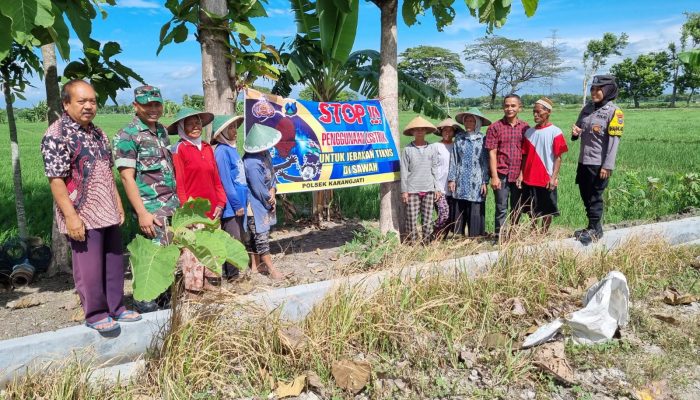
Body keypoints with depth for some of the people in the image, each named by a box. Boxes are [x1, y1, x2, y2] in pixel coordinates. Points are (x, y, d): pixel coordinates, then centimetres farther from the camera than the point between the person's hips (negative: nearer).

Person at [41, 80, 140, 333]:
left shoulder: (97, 133, 12)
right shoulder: (56, 136, -12)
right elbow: (55, 180, -17)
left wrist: (118, 203, 16)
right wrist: (71, 216, -21)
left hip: (108, 213, 8)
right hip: (82, 216, -8)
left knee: (114, 263, 14)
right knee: (89, 267, 2)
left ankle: (116, 308, 28)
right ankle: (95, 314, 18)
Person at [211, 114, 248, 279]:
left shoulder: (231, 149, 14)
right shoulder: (222, 151, -13)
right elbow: (225, 181, -17)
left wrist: (244, 201, 14)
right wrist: (237, 204, -15)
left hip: (239, 204, 9)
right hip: (231, 205, -9)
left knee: (240, 239, 14)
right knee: (234, 240, -5)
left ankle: (231, 272, 24)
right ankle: (232, 275, 4)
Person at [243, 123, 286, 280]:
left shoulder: (265, 153, -1)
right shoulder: (252, 164, -29)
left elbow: (272, 173, 8)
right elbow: (259, 189, -23)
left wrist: (272, 192, -7)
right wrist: (270, 201, -8)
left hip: (266, 201, 9)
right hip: (256, 204, -9)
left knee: (255, 235, 17)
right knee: (261, 235, 1)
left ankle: (255, 265, 28)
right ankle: (271, 269, 8)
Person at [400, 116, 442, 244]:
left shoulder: (432, 148, 7)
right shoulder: (407, 149, 1)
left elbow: (435, 170, 9)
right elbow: (404, 172, 1)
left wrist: (437, 188, 6)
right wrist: (404, 190, -2)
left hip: (428, 189, 2)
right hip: (412, 190, -2)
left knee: (427, 218, 5)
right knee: (411, 218, -1)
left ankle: (426, 242, 15)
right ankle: (413, 242, 9)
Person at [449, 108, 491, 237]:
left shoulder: (482, 139, 2)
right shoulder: (459, 138, 8)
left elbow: (485, 162, 1)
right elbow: (454, 160, 9)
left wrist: (485, 182, -4)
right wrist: (452, 179, 3)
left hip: (476, 181, -2)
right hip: (461, 181, 2)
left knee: (476, 211, -3)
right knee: (459, 210, 4)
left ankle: (475, 236, 7)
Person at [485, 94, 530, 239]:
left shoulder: (525, 127, 6)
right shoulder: (495, 127, -1)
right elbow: (492, 153, -5)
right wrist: (494, 176, -10)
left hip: (519, 175, 3)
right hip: (501, 175, -3)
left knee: (517, 209, 11)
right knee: (501, 209, 1)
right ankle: (499, 237, 9)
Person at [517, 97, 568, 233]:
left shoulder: (555, 132, -7)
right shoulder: (529, 132, 7)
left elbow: (558, 157, -8)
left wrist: (554, 177, -13)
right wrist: (521, 174, 4)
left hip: (547, 180, -4)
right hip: (529, 179, 4)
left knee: (547, 211, 8)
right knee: (532, 210, 13)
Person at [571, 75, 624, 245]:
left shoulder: (614, 111, -11)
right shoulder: (588, 107, 9)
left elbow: (614, 141, -14)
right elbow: (579, 126, 21)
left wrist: (607, 166, -18)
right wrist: (576, 131, -4)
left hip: (599, 163, -7)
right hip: (584, 160, 7)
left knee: (595, 197, 2)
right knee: (585, 195, 14)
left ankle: (595, 230, 17)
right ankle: (592, 227, 28)